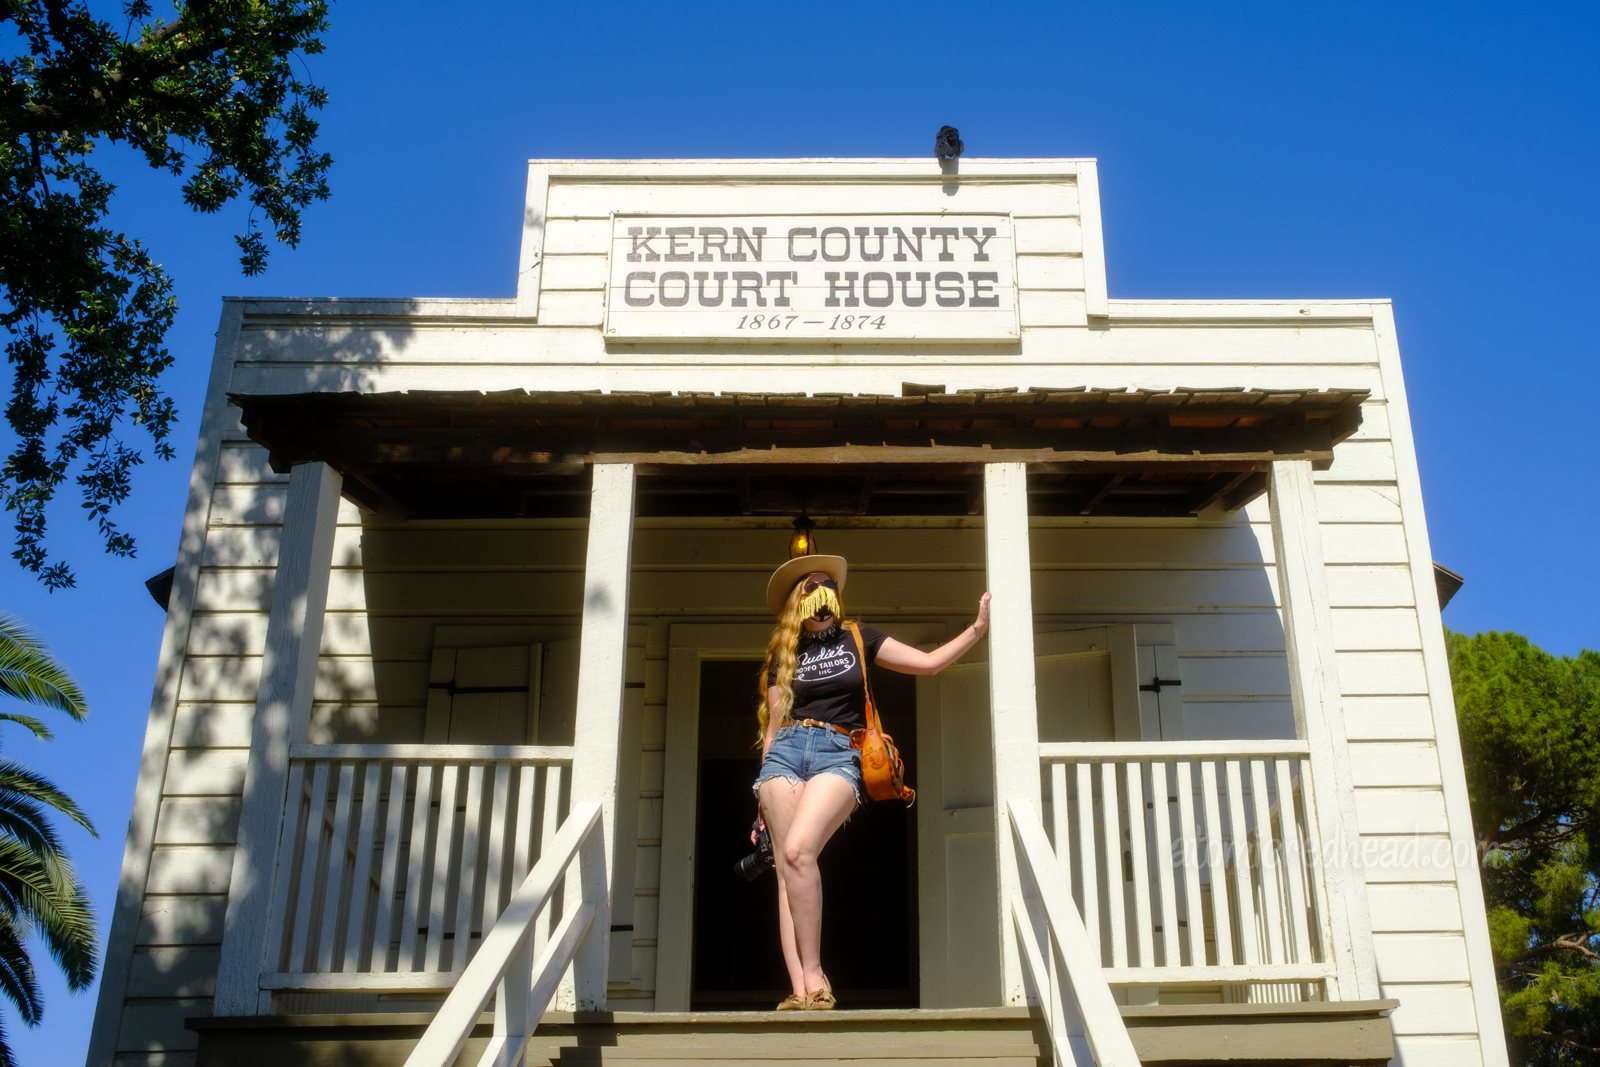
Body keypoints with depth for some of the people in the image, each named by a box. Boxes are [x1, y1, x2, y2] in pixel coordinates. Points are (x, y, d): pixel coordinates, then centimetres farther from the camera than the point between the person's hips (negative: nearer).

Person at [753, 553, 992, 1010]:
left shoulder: (858, 639, 16)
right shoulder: (783, 656, 19)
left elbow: (930, 662, 14)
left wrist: (978, 628, 7)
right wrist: (763, 793, 15)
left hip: (838, 756, -3)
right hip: (785, 754, 3)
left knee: (798, 851, -26)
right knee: (787, 868, -9)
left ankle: (814, 978, -20)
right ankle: (800, 990, -12)